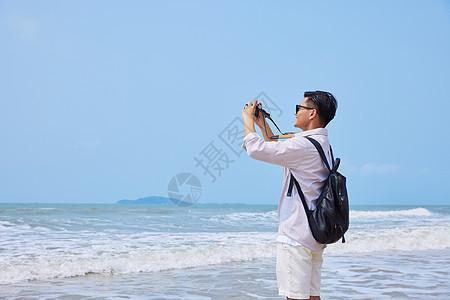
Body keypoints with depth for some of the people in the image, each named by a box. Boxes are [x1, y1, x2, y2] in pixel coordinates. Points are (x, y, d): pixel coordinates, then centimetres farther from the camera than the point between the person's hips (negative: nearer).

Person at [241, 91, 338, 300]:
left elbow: (256, 149, -16)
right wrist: (263, 124, 27)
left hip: (296, 235, -10)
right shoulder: (322, 144, 15)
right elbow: (277, 151, 28)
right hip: (314, 235, 10)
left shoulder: (304, 145, -17)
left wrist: (248, 120, 0)